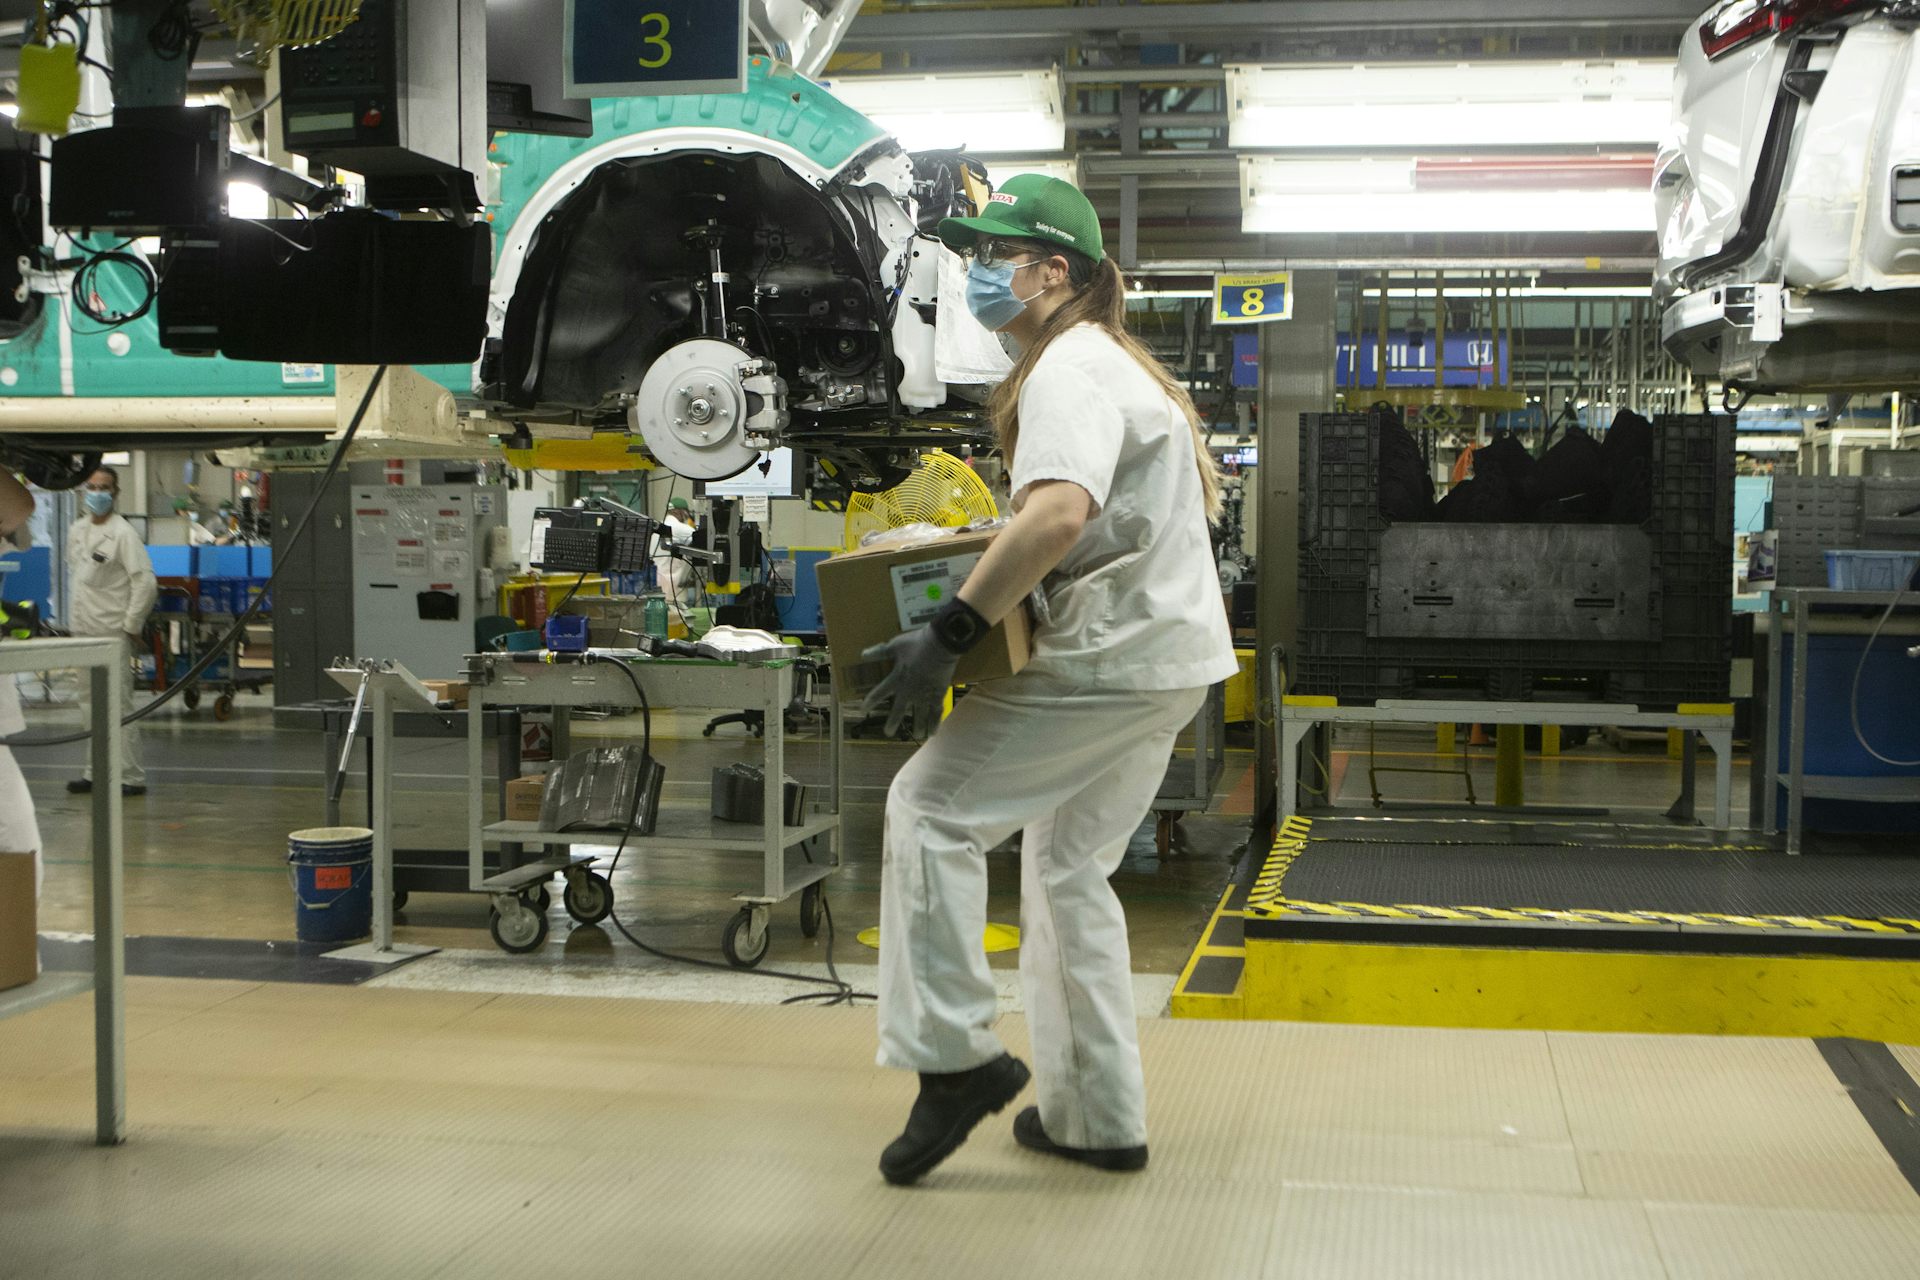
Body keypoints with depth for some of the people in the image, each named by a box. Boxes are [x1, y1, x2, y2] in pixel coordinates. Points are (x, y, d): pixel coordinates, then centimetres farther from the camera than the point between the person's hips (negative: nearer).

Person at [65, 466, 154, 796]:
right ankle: (95, 772, 22)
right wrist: (73, 618, 17)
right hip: (83, 632, 8)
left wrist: (131, 625, -14)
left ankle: (131, 778, -3)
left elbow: (146, 582, -15)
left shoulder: (123, 533, -11)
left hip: (112, 633, -8)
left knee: (118, 706, -7)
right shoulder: (77, 530, 12)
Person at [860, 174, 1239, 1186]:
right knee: (1069, 868, 15)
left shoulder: (1070, 365, -13)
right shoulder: (1115, 359, 21)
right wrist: (999, 556, 23)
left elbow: (1061, 512, -31)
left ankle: (955, 1056, -10)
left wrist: (952, 630, -31)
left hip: (1115, 656, -11)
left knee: (932, 803, -10)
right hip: (1166, 652, 11)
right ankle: (1097, 1119, 20)